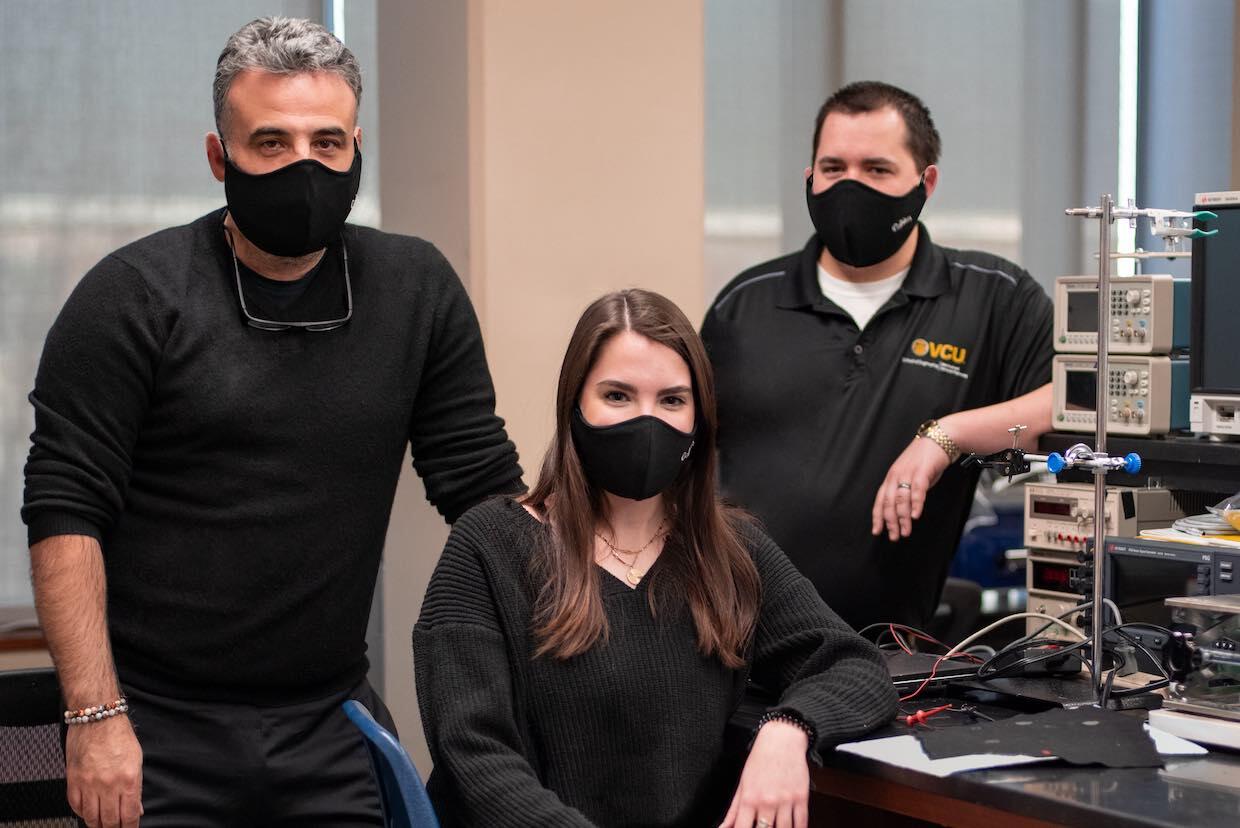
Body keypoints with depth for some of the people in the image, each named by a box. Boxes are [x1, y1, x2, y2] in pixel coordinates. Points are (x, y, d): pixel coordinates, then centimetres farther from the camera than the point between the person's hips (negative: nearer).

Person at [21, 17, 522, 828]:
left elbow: (485, 488, 6)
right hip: (158, 734, -3)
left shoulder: (418, 288, 5)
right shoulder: (136, 296, -4)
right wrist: (95, 716, -14)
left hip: (332, 730, 3)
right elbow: (65, 513, -7)